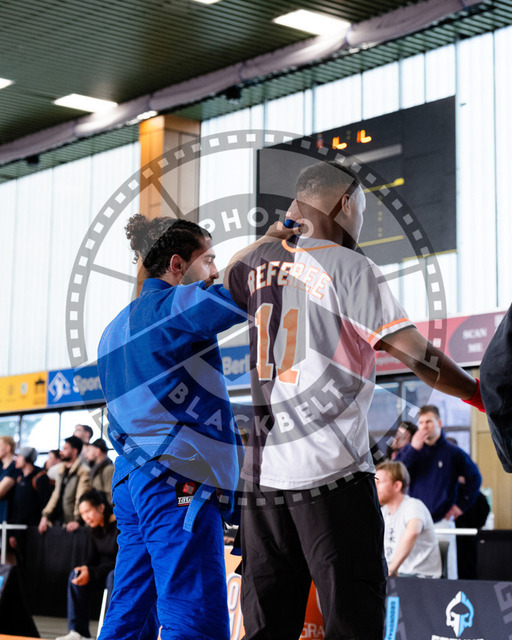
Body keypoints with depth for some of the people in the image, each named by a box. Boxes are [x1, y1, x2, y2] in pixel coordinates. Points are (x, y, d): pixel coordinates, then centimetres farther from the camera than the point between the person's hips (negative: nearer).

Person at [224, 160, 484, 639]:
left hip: (261, 470, 7)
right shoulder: (347, 266, -6)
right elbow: (419, 357, -11)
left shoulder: (262, 261, 11)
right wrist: (483, 394, 0)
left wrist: (270, 238, 28)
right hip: (332, 473, -6)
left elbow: (223, 282, 36)